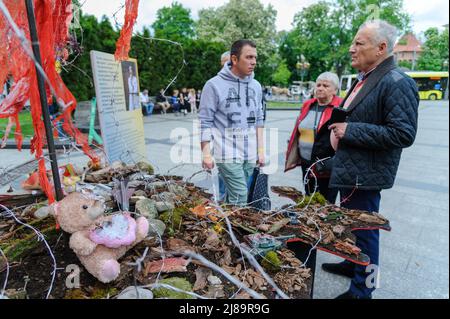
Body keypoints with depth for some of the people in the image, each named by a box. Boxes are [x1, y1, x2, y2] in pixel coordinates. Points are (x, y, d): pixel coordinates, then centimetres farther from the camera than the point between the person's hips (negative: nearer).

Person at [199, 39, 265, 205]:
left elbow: (258, 120, 14)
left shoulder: (256, 86, 10)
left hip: (250, 155, 5)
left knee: (233, 196, 13)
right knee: (240, 198, -7)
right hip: (228, 154, -5)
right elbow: (205, 122, -6)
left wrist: (260, 150, 11)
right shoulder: (215, 85, -7)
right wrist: (206, 154, -11)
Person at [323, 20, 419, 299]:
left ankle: (361, 291, 25)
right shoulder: (365, 79, 12)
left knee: (364, 230, 5)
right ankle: (352, 265, 46)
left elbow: (404, 134, -25)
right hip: (350, 171, 10)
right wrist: (340, 128, 9)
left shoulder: (397, 83, -18)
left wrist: (351, 131, -23)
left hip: (366, 175, -9)